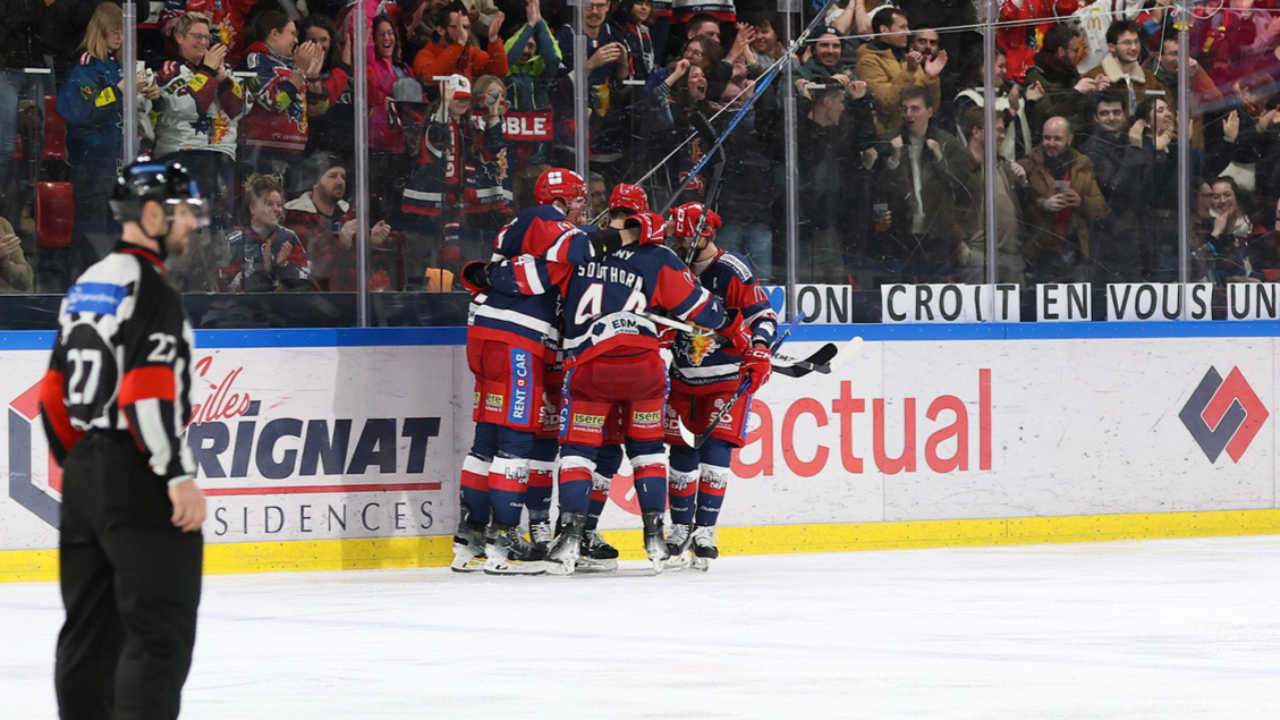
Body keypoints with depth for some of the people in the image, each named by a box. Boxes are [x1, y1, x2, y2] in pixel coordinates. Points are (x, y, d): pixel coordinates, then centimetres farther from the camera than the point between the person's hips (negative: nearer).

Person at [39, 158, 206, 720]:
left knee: (91, 627, 13)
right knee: (161, 629, -10)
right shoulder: (147, 288, -12)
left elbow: (55, 393, 18)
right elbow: (148, 394, -21)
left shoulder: (86, 286, 16)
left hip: (84, 478, 10)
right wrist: (180, 475, -21)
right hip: (136, 481, -10)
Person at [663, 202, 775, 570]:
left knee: (716, 448, -12)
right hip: (684, 380, 5)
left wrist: (759, 353, -29)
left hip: (729, 378, -5)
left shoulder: (732, 271, -14)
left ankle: (705, 530, -10)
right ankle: (680, 528, 17)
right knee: (682, 452, 5)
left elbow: (763, 315, -17)